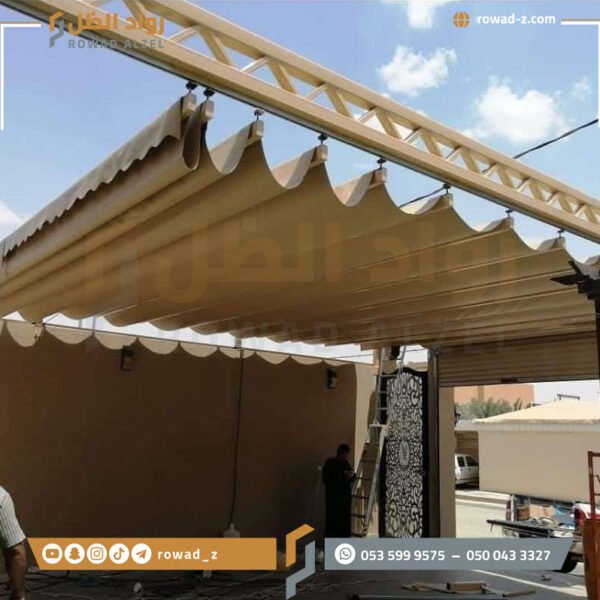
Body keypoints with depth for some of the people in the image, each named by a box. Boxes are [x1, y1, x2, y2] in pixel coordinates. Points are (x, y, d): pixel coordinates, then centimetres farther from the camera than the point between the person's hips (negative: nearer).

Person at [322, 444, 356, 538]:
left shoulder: (346, 463, 11)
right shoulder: (329, 463, -7)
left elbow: (353, 478, 14)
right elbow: (326, 479, -17)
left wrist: (352, 475, -10)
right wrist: (342, 475, -20)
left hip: (345, 496, 6)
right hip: (333, 496, -6)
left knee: (345, 519, 7)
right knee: (332, 519, -10)